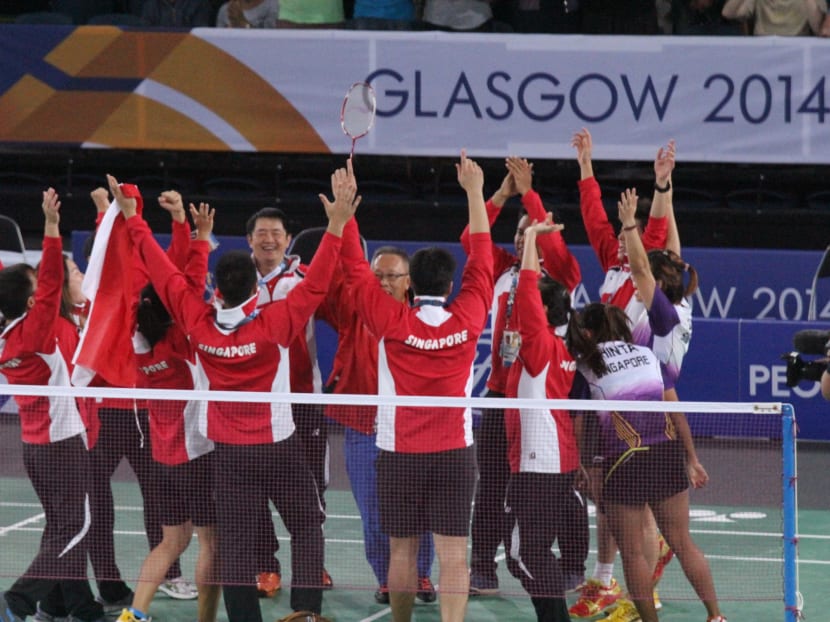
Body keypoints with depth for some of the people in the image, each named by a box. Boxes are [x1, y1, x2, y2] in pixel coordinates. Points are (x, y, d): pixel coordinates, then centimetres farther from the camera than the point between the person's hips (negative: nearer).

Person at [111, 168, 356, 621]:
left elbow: (164, 273, -2)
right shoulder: (272, 325, -18)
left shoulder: (198, 323, -10)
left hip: (228, 452, 2)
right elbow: (315, 286, -20)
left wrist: (133, 219, 6)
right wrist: (336, 227, -21)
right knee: (307, 527, 13)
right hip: (278, 448, -2)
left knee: (234, 543, 2)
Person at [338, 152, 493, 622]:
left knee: (403, 550, 11)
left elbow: (356, 269, -3)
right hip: (455, 451, 0)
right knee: (453, 553, -5)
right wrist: (475, 192, 15)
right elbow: (483, 261, 7)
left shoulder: (392, 322, -9)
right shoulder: (467, 319, -4)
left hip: (400, 452, 0)